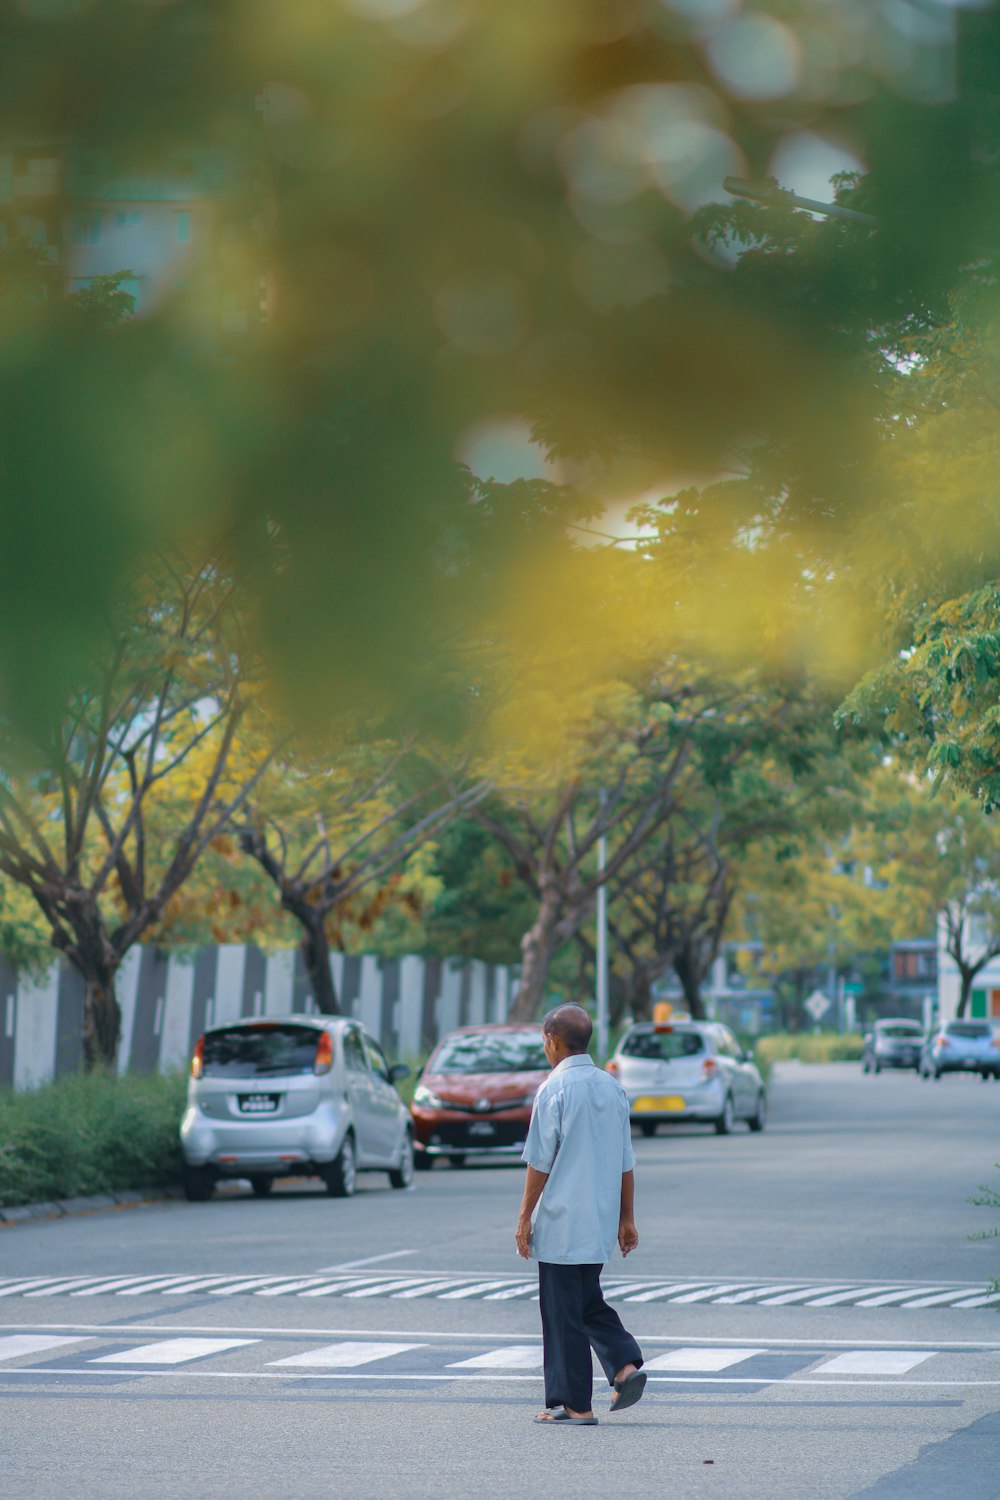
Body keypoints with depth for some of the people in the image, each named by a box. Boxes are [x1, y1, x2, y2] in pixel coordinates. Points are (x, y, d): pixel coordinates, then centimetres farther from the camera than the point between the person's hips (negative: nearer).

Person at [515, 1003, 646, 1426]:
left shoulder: (554, 1090, -12)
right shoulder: (612, 1088, 8)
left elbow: (540, 1162, -12)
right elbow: (626, 1162, 11)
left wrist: (524, 1217, -5)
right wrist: (626, 1218, 17)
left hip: (561, 1221, -7)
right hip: (601, 1222, 7)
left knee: (563, 1313, 1)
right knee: (589, 1301, 19)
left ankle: (574, 1404, 4)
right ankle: (626, 1363, 0)